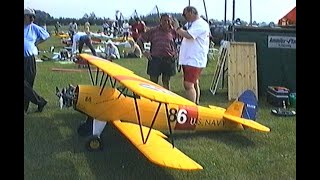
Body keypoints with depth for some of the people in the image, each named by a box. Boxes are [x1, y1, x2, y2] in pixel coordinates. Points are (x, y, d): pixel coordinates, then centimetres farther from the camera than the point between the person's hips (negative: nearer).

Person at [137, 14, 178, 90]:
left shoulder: (173, 32, 5)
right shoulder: (153, 31, 2)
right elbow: (140, 40, 8)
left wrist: (176, 52, 8)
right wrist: (143, 51, -2)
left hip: (168, 60, 1)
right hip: (155, 59, -1)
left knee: (166, 82, 10)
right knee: (153, 82, 2)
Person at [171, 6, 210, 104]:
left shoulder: (200, 24, -13)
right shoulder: (193, 24, 20)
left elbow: (188, 35, -24)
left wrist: (177, 28, -12)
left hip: (194, 60, -11)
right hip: (189, 59, 11)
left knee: (188, 85, -18)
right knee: (194, 84, 18)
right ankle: (196, 104, 30)